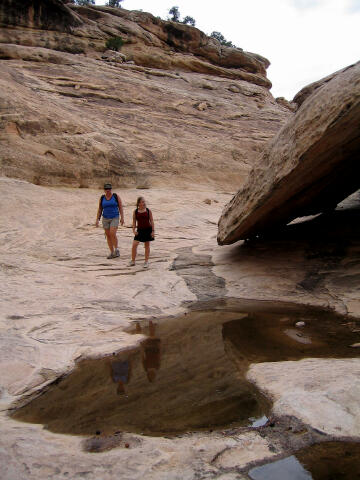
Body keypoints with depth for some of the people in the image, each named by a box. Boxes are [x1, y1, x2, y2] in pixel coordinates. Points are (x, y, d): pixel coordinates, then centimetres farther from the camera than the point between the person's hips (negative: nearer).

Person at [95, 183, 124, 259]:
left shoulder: (116, 196, -4)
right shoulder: (102, 198, 3)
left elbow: (120, 207, -3)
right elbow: (100, 209, 8)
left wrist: (122, 218, -9)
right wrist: (97, 219, 1)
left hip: (115, 218, -3)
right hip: (105, 219, 3)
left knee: (113, 234, -18)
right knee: (108, 235, 4)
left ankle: (116, 249, 1)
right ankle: (112, 252, 13)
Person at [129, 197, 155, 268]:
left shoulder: (148, 211, -4)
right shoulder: (135, 212, -1)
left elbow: (151, 221, -1)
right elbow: (134, 221, 4)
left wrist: (153, 231, -6)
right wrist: (134, 230, -7)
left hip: (147, 230, -1)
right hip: (139, 230, 1)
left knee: (147, 245, 7)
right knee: (134, 244, -5)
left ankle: (146, 261, 17)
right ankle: (133, 261, 8)